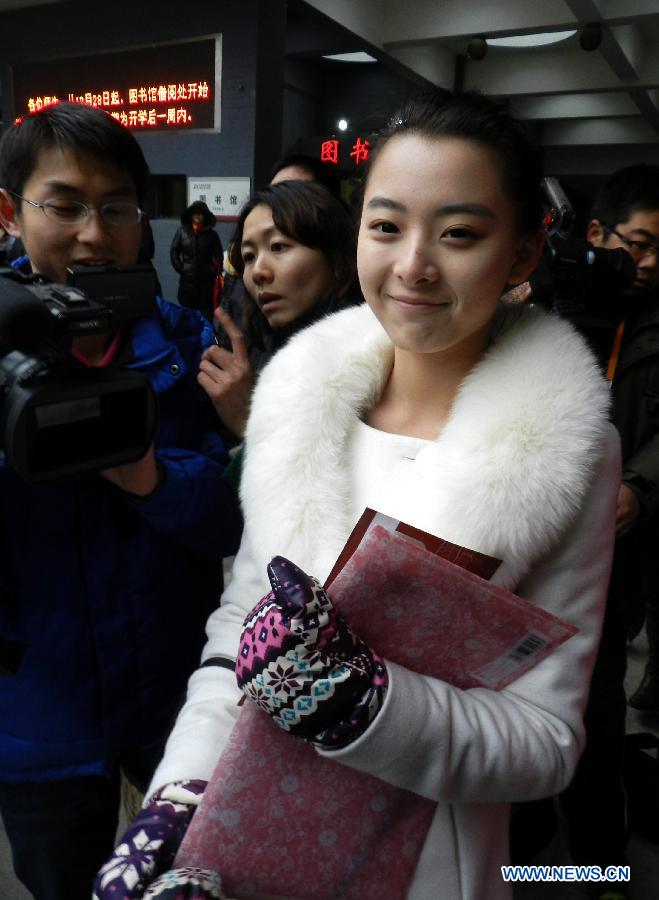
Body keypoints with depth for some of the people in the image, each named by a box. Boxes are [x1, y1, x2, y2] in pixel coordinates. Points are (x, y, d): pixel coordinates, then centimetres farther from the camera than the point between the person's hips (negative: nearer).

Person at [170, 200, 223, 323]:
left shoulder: (211, 234, 2)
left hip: (206, 280, 0)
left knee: (206, 312, 2)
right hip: (187, 279, 0)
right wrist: (180, 268, -1)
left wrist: (215, 271, -6)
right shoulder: (182, 231, 1)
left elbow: (218, 255, 2)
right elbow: (173, 251, 6)